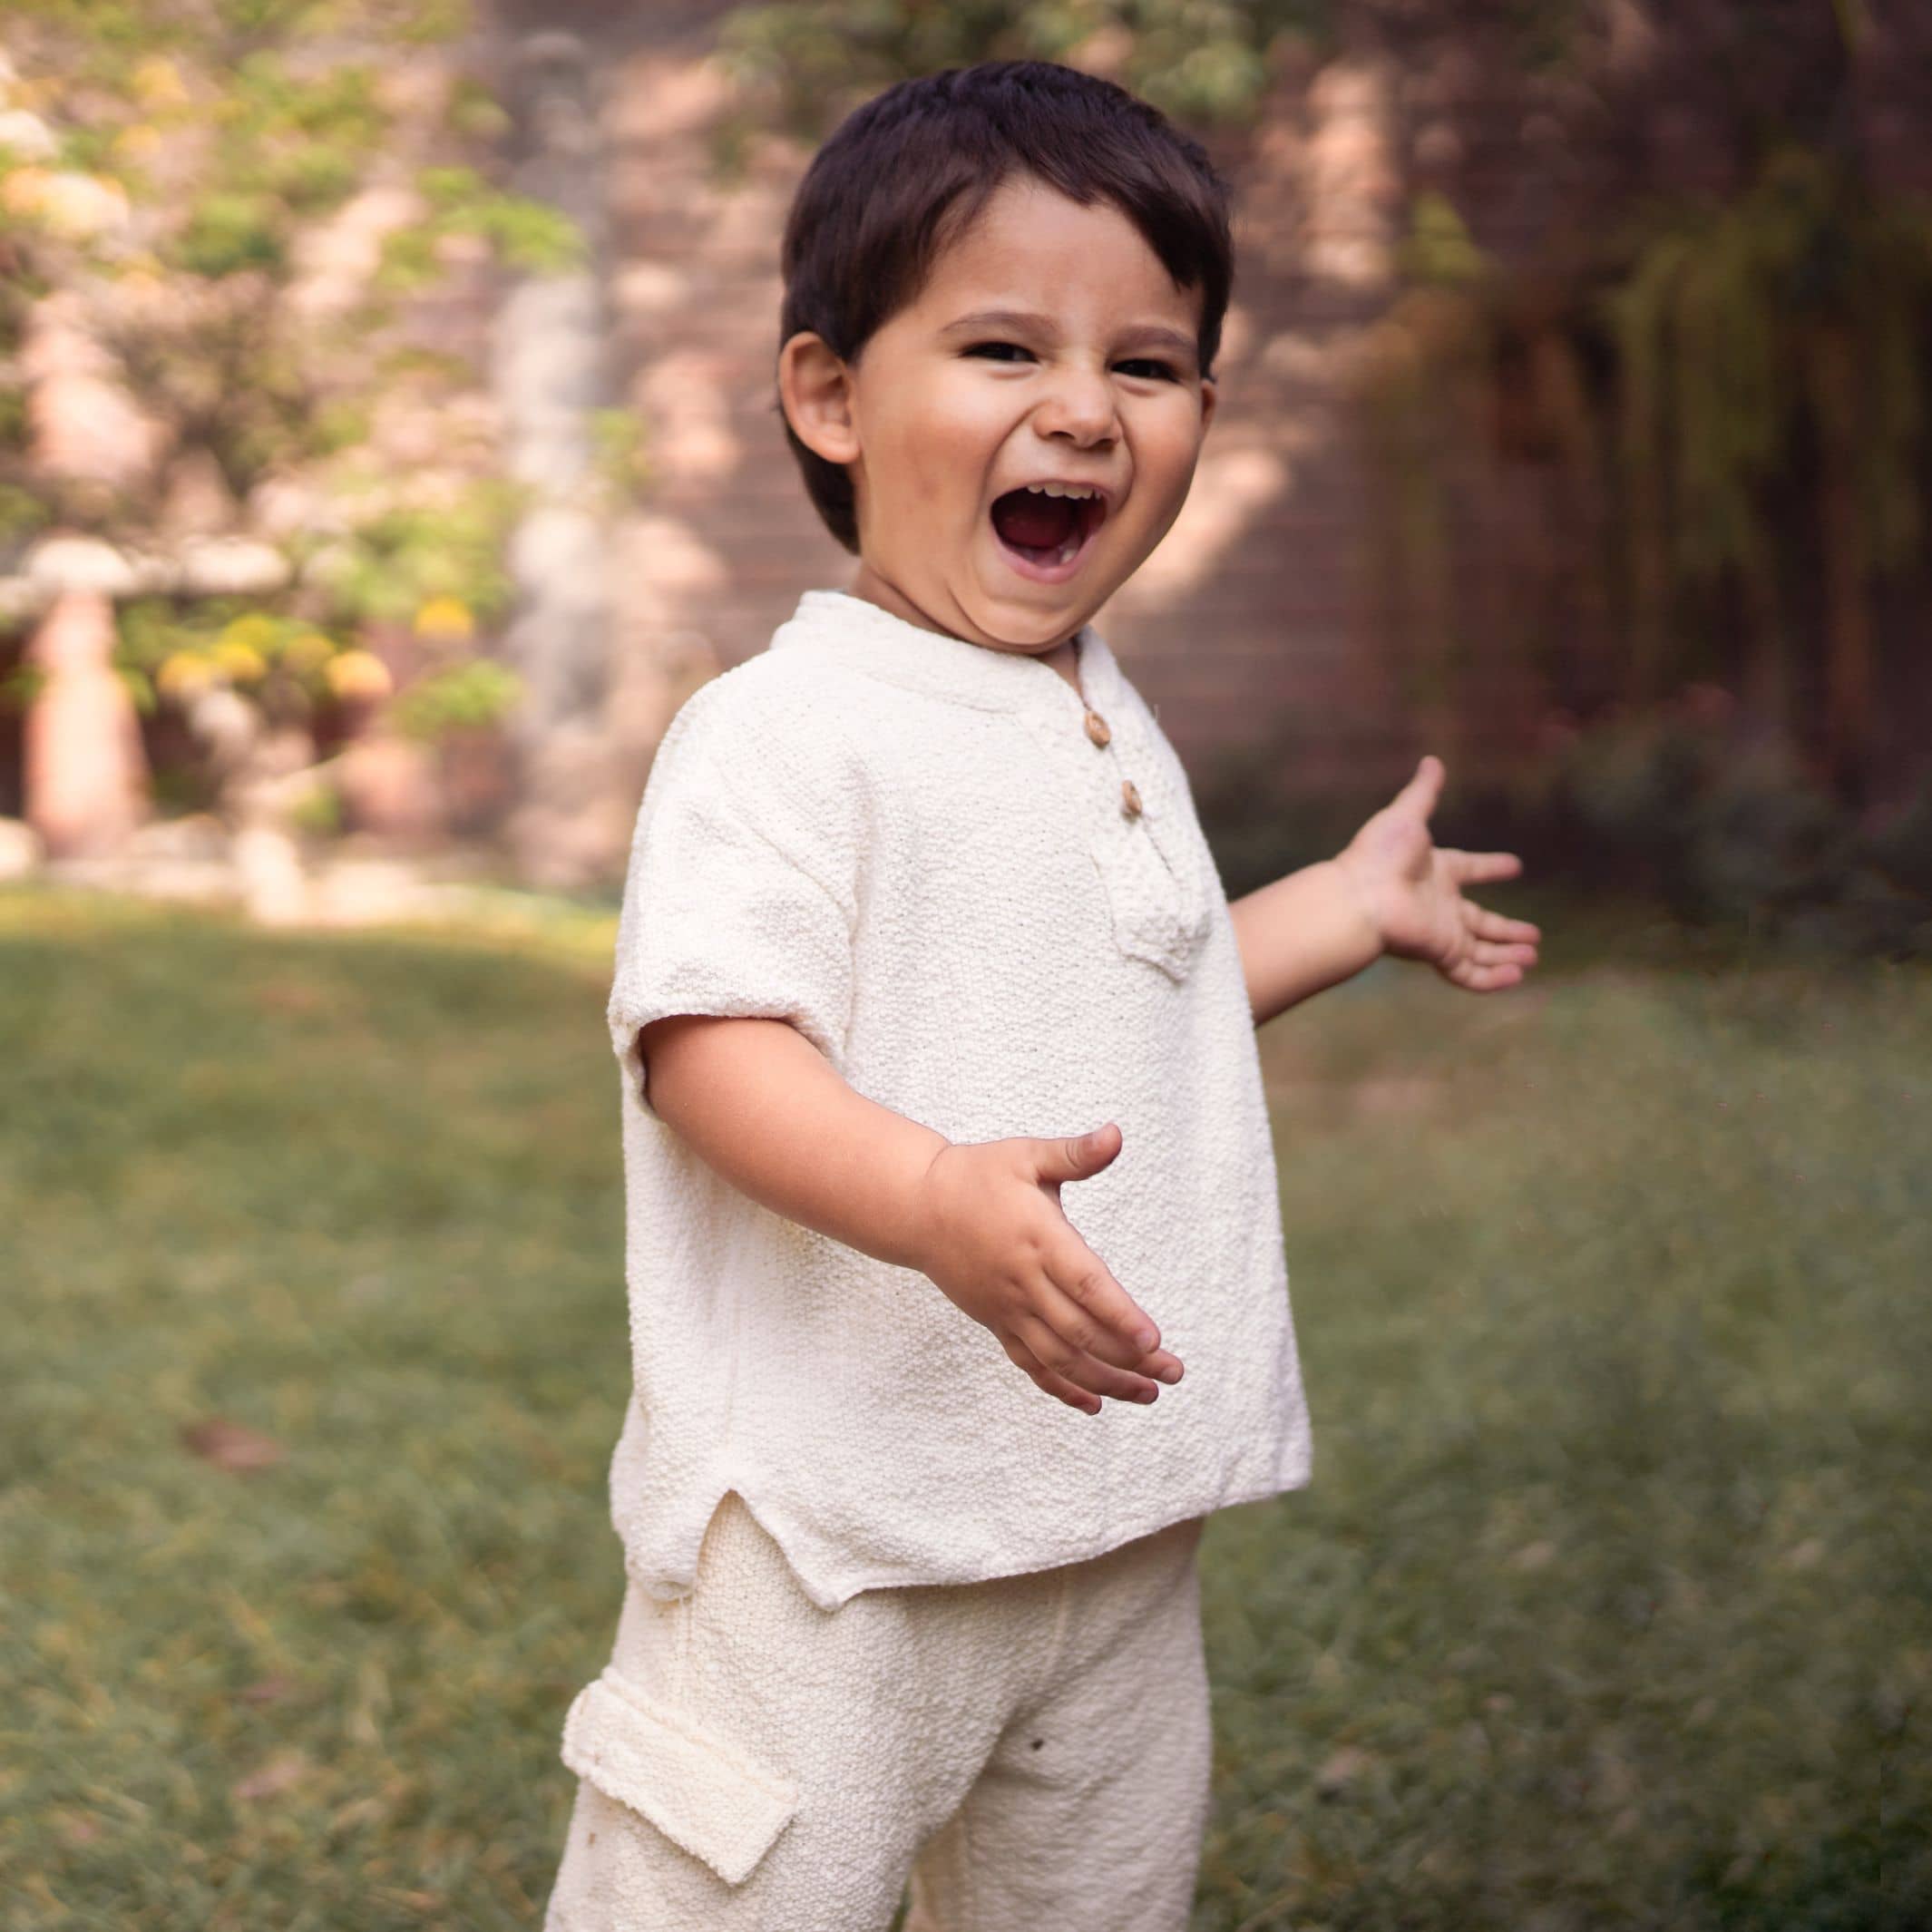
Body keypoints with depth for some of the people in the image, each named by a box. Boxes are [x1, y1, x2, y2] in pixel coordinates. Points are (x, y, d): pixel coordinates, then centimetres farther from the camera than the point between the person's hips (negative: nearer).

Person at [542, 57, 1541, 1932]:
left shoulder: (1108, 724, 13)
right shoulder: (783, 731, -16)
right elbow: (714, 1046, -26)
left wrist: (1357, 905, 30)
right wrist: (939, 1200, -41)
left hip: (1118, 1525, 8)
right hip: (836, 1539, -8)